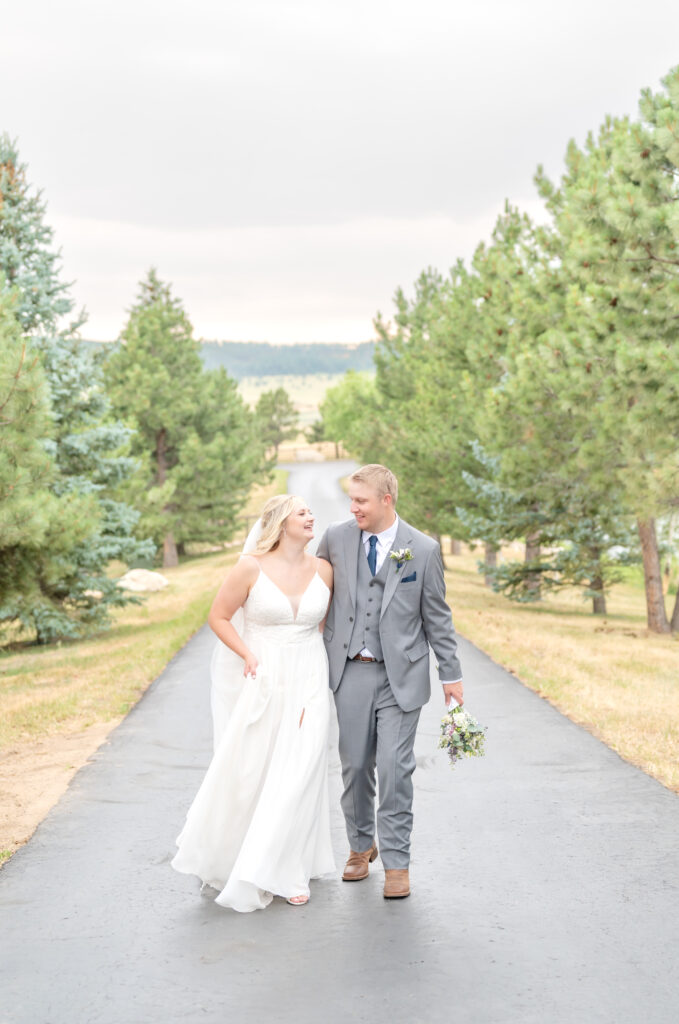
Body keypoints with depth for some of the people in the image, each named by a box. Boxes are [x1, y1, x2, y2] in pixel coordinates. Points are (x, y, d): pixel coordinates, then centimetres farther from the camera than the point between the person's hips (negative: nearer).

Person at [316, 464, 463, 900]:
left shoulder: (424, 549, -4)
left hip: (401, 674, -2)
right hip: (351, 671, 3)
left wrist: (452, 674, 4)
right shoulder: (336, 538, 1)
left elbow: (437, 616, 3)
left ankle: (397, 862, 5)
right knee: (355, 765, 10)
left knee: (395, 768, -6)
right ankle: (361, 846, 29)